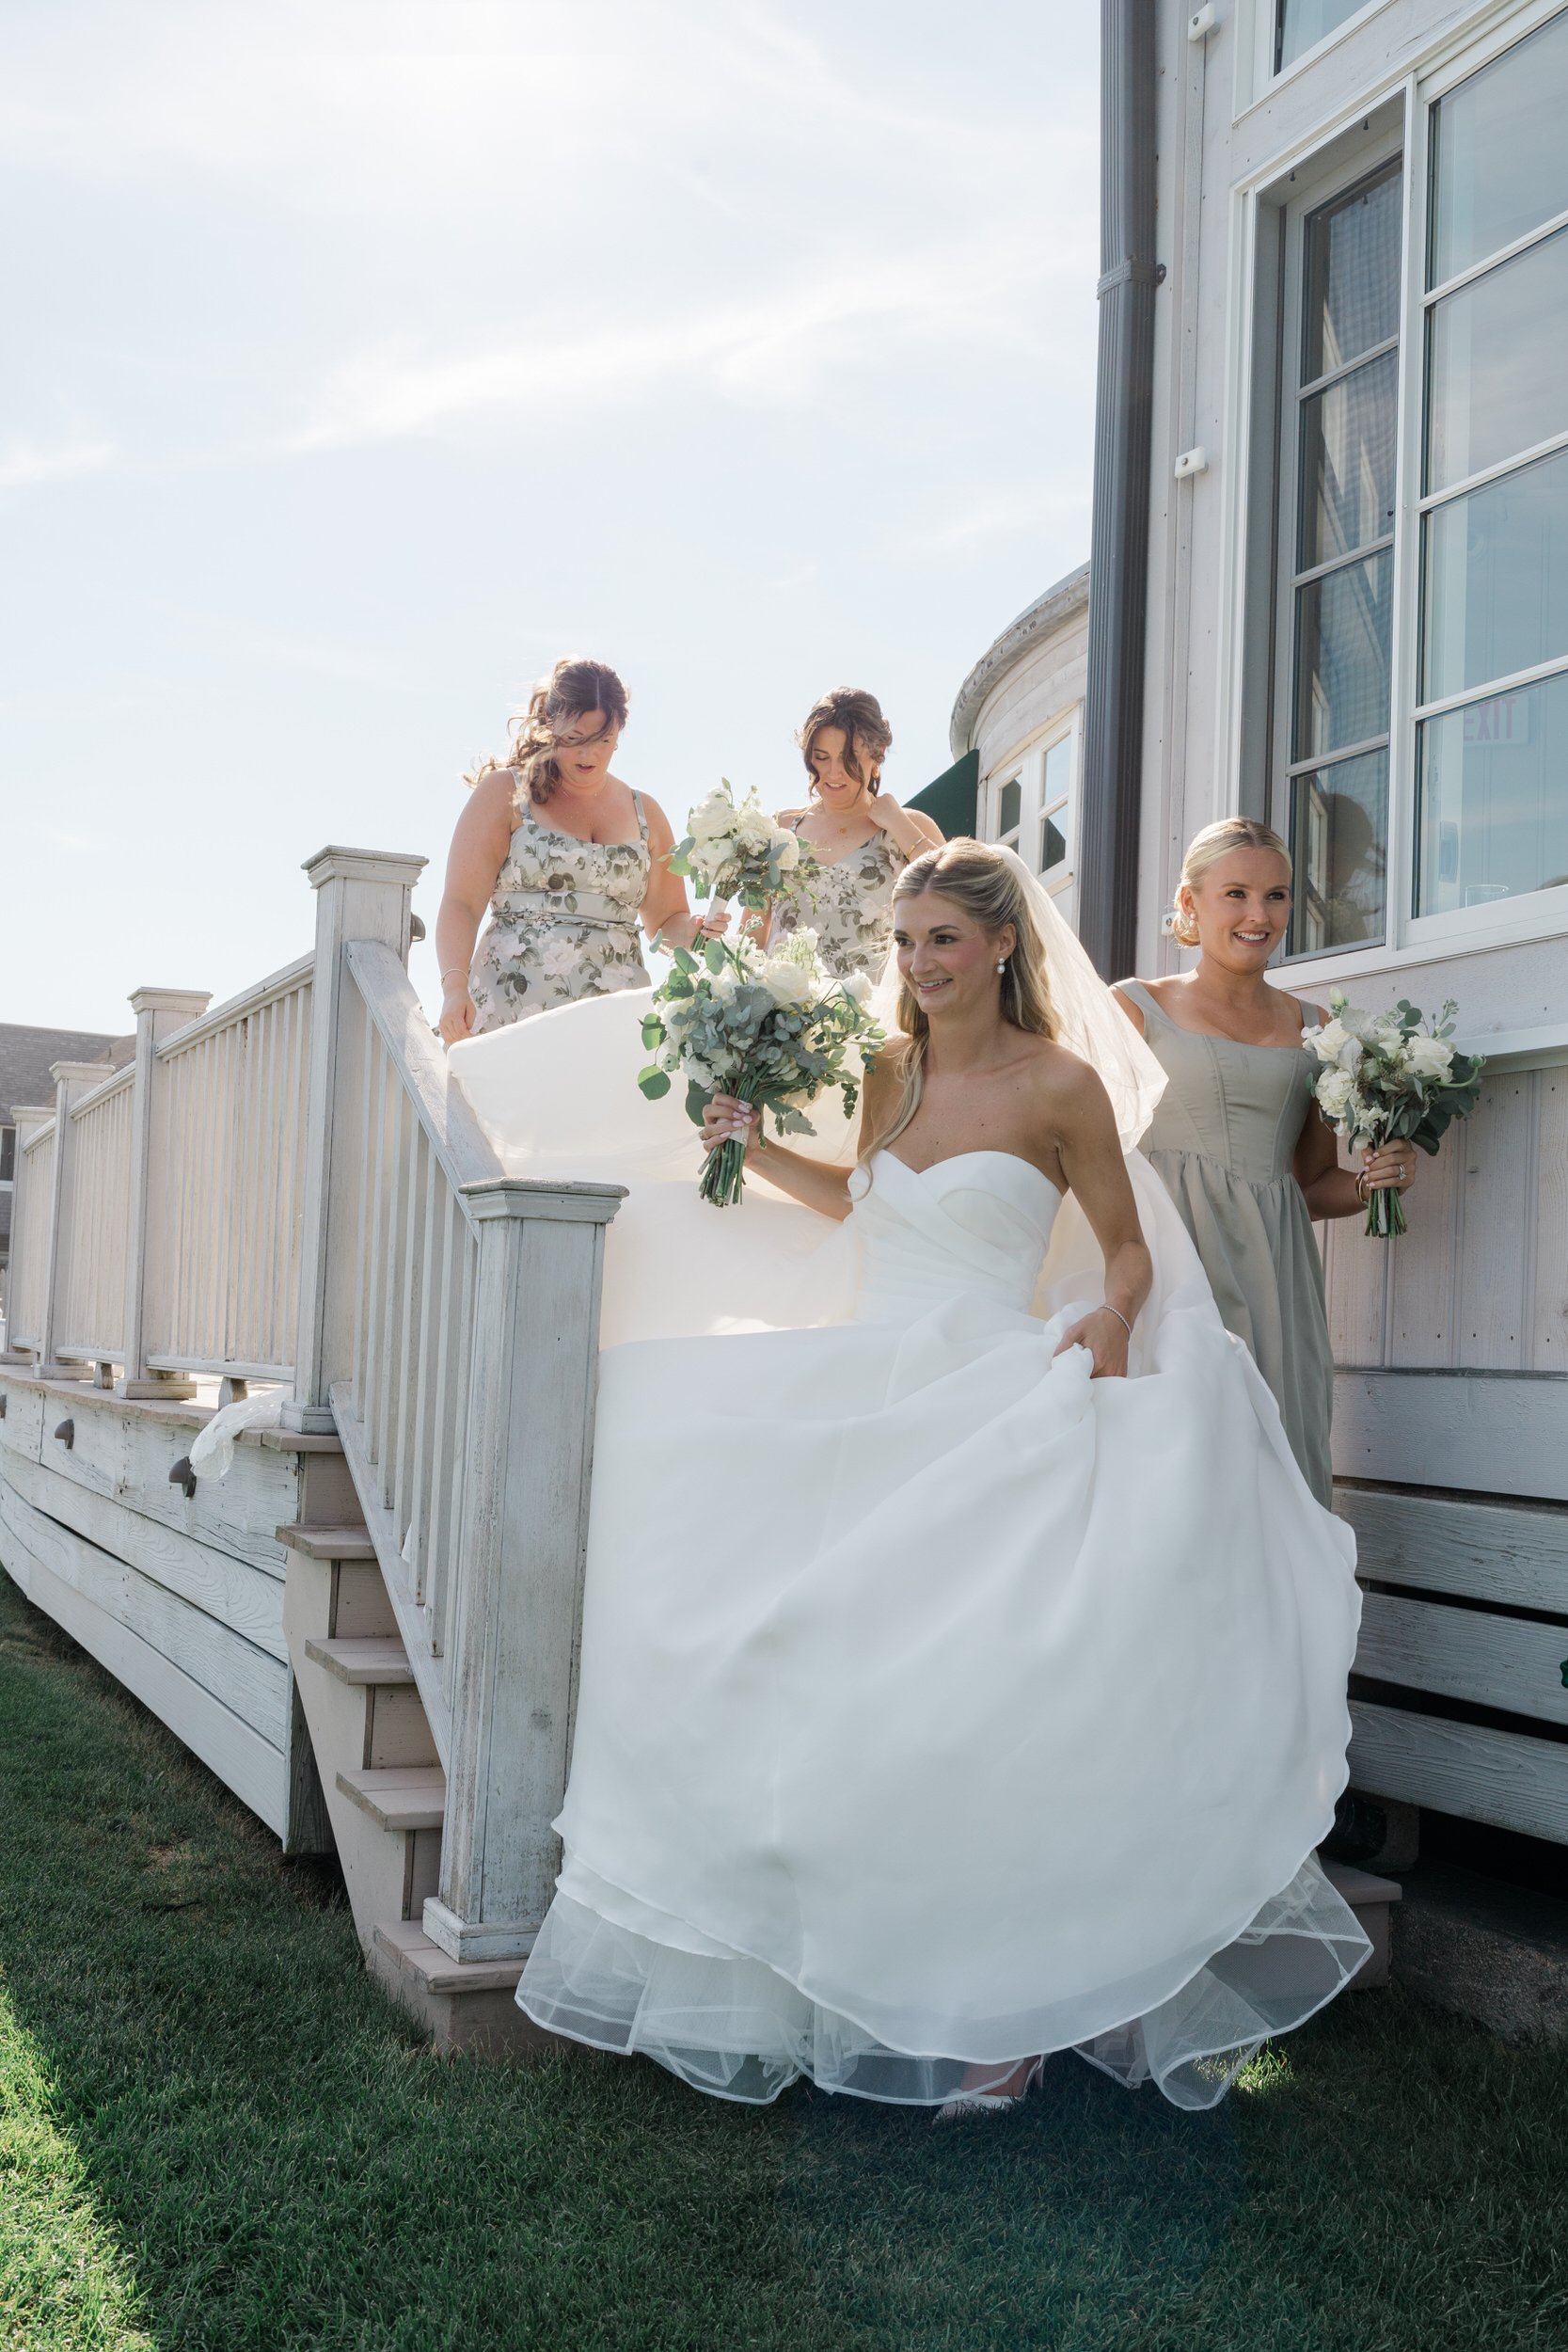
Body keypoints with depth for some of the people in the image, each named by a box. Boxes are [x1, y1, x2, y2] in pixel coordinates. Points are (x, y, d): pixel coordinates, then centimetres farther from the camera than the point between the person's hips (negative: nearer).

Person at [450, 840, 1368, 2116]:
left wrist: (1112, 1320, -15)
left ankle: (1008, 2006, -2)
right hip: (859, 1403, 6)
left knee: (974, 1699, -15)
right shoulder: (892, 1073, 13)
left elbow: (1130, 1251, 4)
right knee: (828, 1676, 2)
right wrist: (755, 1147, 19)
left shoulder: (1061, 1081, -3)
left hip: (988, 1411, -6)